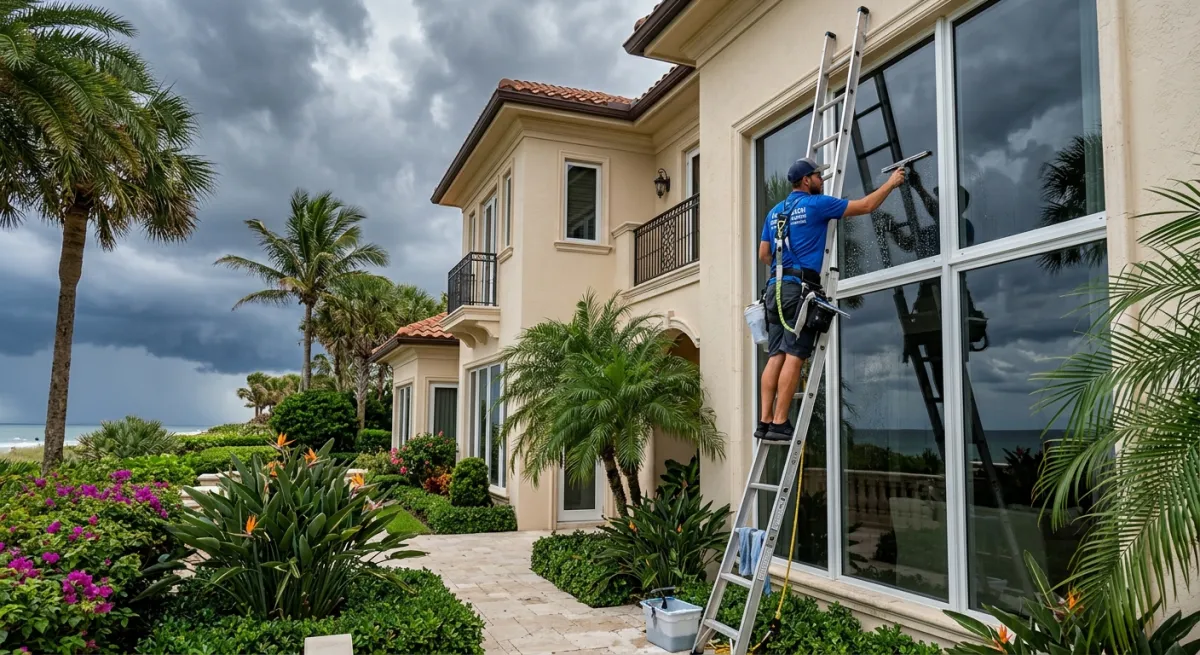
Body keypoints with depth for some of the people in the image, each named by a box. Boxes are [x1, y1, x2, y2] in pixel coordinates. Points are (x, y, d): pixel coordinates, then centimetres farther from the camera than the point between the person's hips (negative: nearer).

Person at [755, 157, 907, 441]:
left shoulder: (775, 211, 20)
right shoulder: (816, 204, 1)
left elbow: (763, 254, 21)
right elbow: (865, 206, 5)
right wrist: (891, 183, 19)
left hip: (776, 287, 7)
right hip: (800, 288, -7)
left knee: (775, 357, 3)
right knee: (794, 357, -9)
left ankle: (765, 422, 0)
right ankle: (779, 423, -11)